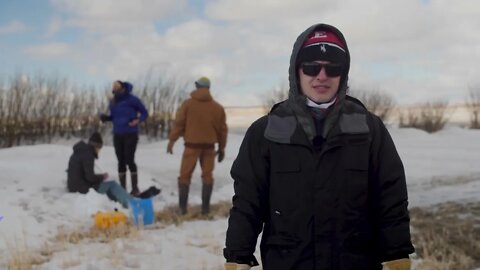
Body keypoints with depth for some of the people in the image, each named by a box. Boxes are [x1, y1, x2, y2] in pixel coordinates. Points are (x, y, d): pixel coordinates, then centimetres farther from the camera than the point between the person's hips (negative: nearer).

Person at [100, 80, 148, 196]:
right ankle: (122, 188, 12)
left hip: (130, 135, -5)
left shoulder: (132, 99, -10)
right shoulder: (113, 102, 6)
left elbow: (144, 113, -2)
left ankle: (135, 188, 3)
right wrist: (105, 117, -2)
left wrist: (138, 120, -20)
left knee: (129, 160, -9)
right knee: (121, 162, 6)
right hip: (117, 135, 5)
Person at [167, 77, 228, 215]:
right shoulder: (218, 107, 5)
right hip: (209, 146, 2)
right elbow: (222, 129, 9)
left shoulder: (188, 104, -3)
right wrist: (222, 148, 16)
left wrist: (171, 141, 2)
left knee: (185, 175, 6)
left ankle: (182, 207, 3)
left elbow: (178, 123, -5)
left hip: (192, 145, -2)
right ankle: (205, 206, 6)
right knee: (207, 176, 8)